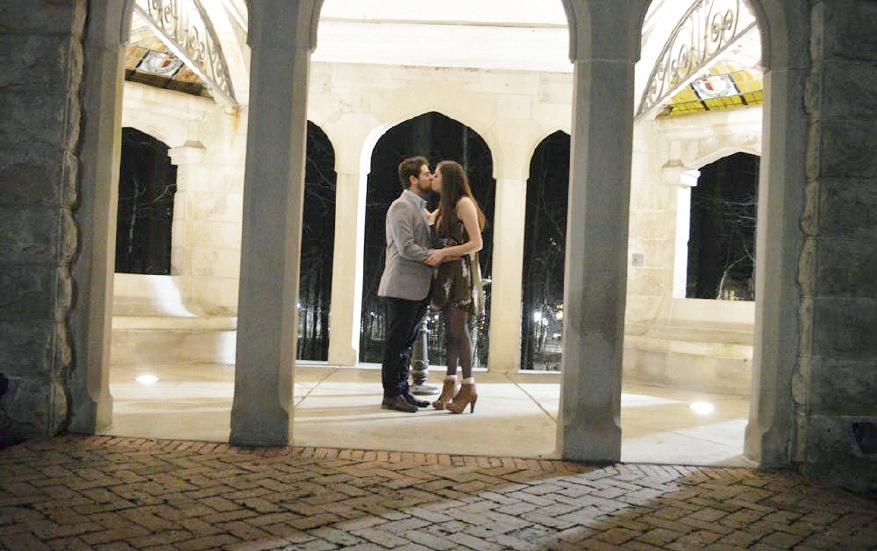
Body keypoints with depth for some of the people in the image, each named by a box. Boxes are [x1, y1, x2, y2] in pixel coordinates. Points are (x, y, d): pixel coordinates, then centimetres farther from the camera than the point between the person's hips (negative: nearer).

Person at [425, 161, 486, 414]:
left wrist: (443, 252, -19)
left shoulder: (464, 203, -8)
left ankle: (468, 387, -5)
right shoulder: (444, 208, 19)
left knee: (458, 327, -10)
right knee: (450, 328, 7)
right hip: (446, 273, 8)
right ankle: (450, 384, 10)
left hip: (461, 272, -8)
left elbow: (477, 243, -14)